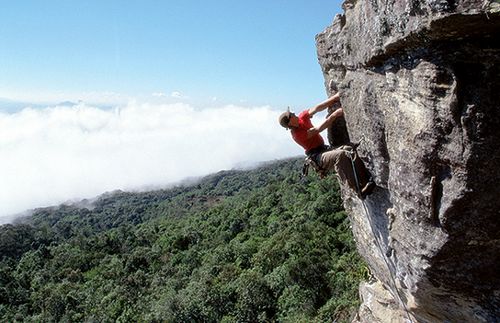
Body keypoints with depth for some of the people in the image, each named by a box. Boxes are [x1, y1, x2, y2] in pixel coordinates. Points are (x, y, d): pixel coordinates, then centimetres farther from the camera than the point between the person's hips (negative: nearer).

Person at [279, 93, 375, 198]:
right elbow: (318, 129, -18)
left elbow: (316, 108, -5)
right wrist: (335, 114, -21)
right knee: (340, 155, -36)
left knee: (350, 149, -21)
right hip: (317, 157, -7)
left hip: (325, 149, 8)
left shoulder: (302, 117, 7)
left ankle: (367, 180, -27)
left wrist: (335, 96, -17)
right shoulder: (297, 134, -13)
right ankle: (360, 191, -40)